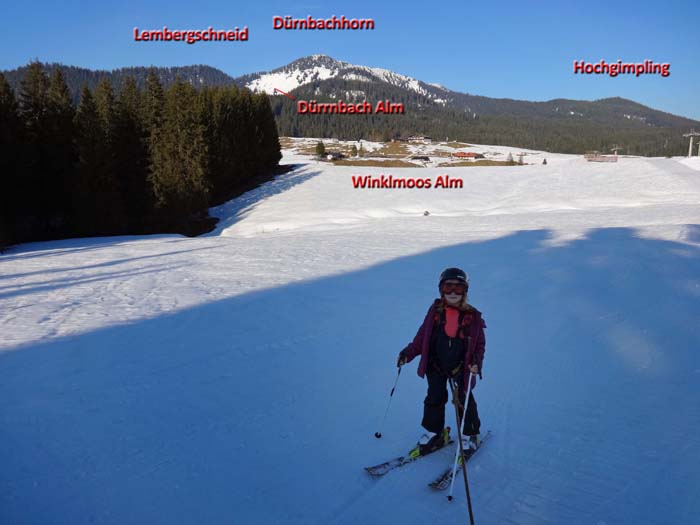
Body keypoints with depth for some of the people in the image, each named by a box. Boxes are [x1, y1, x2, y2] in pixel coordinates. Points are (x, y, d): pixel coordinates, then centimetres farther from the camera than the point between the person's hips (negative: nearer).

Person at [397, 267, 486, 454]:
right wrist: (408, 352, -4)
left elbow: (480, 344, -3)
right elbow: (422, 335, 2)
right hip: (436, 365, 2)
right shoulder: (435, 311, -4)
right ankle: (434, 432, 26)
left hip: (460, 367, -1)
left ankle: (470, 435, 27)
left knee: (464, 400, 7)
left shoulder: (472, 316, -8)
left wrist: (476, 361, -19)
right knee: (435, 398, 8)